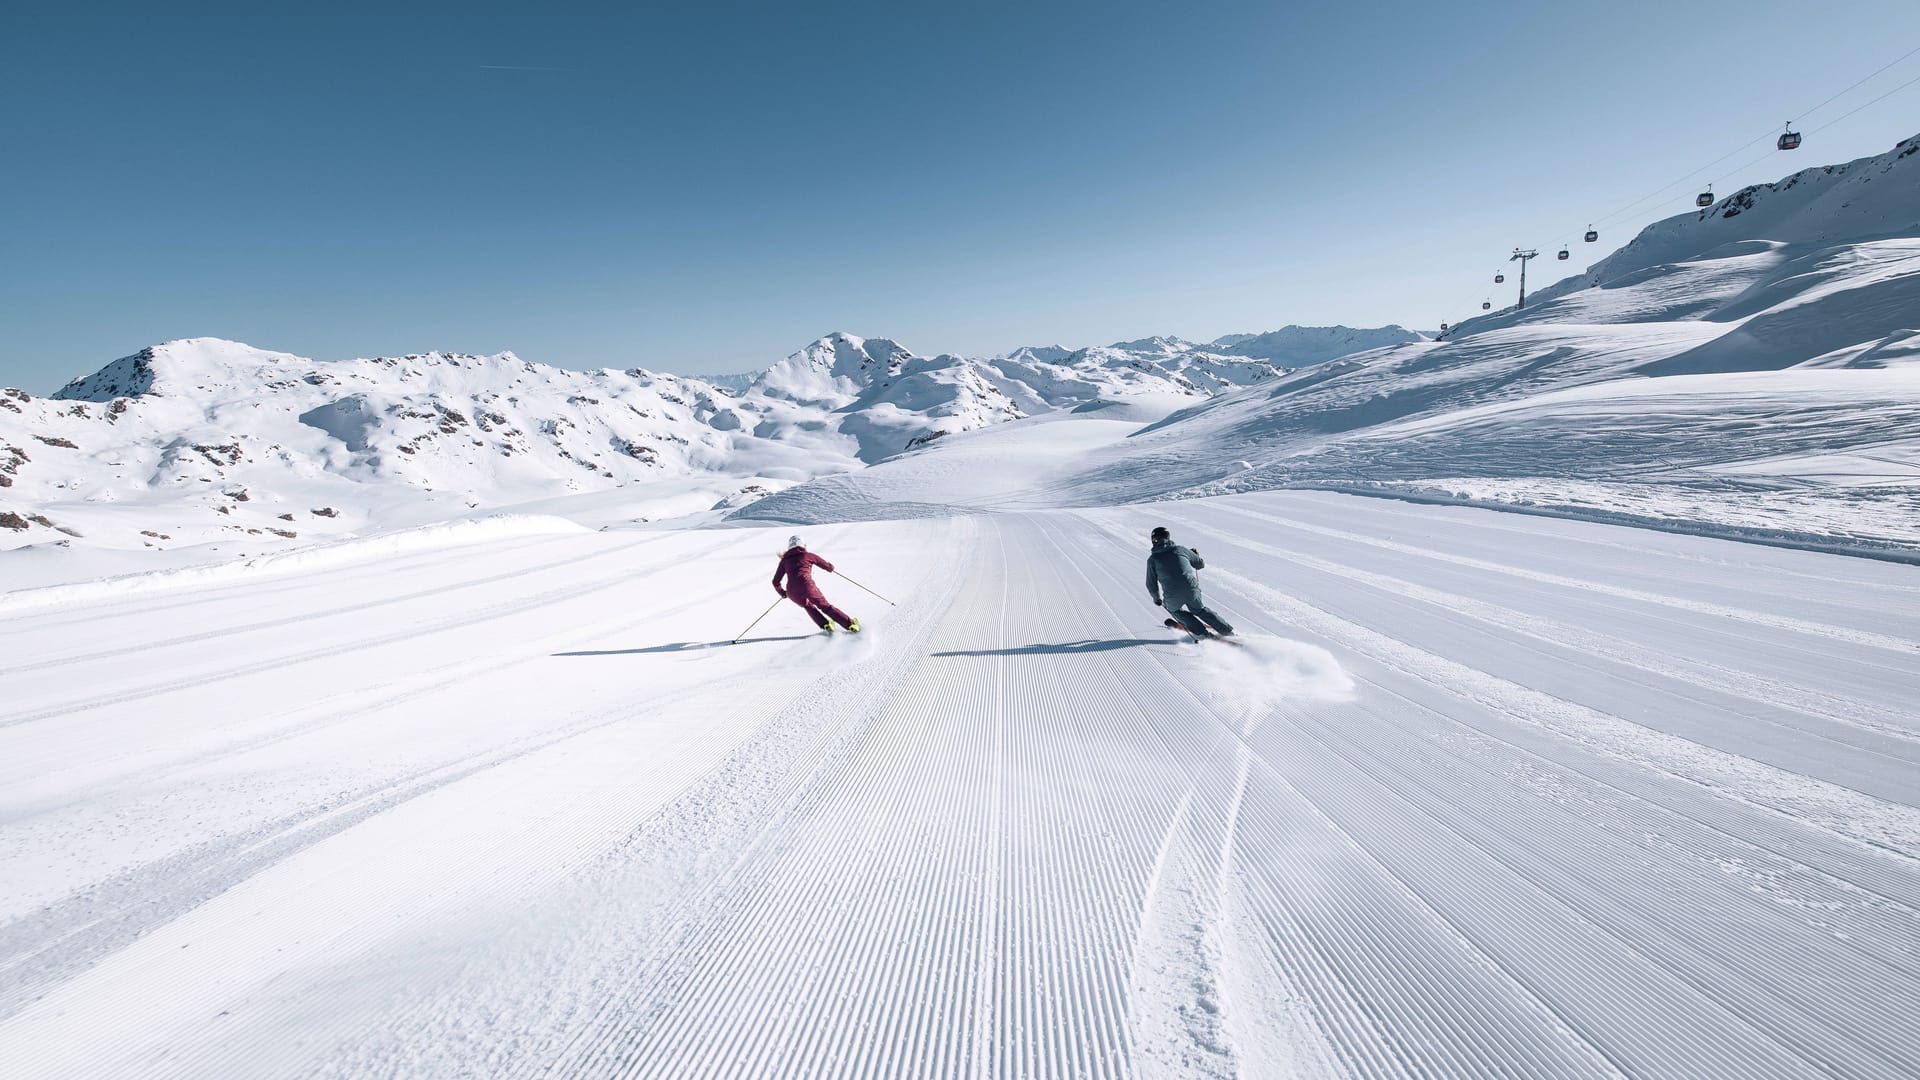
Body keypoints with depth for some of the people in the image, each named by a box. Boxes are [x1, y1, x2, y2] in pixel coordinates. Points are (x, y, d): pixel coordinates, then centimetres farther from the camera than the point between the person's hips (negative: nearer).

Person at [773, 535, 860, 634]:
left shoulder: (784, 560, 22)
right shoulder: (808, 555, 15)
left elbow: (775, 582, 20)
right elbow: (829, 567, 22)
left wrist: (782, 592, 37)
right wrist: (830, 567, 46)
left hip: (792, 592, 2)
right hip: (807, 586, -2)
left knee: (808, 606, 30)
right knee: (825, 606, 12)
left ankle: (825, 626, 15)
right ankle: (851, 624, 8)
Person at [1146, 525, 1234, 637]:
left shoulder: (1152, 559, 5)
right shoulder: (1180, 549, 9)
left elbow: (1151, 584, 7)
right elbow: (1201, 564, 20)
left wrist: (1156, 598, 25)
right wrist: (1196, 555, 42)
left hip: (1173, 596, -2)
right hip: (1192, 590, 2)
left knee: (1174, 609, 30)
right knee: (1199, 609, 29)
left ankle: (1202, 632, 23)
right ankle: (1227, 630, 31)